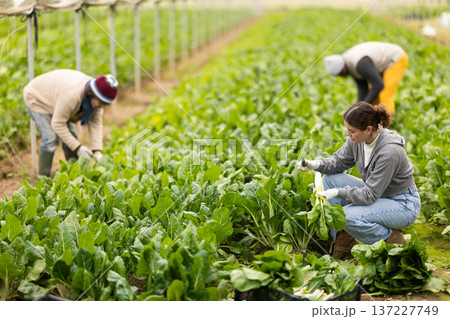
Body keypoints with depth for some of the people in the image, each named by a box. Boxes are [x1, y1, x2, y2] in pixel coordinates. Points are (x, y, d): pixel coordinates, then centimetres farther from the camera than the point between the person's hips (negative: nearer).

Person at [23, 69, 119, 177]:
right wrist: (78, 148, -33)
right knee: (51, 138, -19)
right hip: (37, 99, -7)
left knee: (71, 136, -1)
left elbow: (95, 124, -18)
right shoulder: (72, 95, -44)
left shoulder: (96, 97, -21)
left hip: (54, 98, 7)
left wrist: (97, 152, -28)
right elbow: (58, 124, -36)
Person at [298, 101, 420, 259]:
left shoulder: (389, 151, -33)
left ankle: (392, 240, -3)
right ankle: (342, 242, -1)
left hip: (403, 205, -8)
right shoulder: (358, 139, -11)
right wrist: (316, 164, -15)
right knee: (330, 178, -5)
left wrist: (338, 192, -34)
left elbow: (369, 195, -28)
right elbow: (339, 161, 4)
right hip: (376, 193, 8)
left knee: (349, 215, -29)